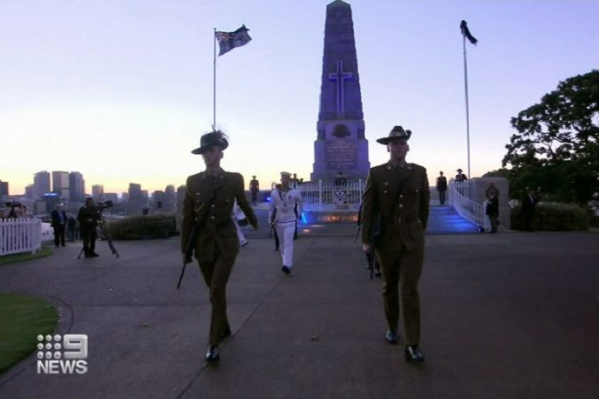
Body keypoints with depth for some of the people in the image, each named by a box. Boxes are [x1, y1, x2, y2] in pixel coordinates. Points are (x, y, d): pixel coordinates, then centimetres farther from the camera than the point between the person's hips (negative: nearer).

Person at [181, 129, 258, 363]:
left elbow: (243, 203, 13)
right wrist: (184, 248, 5)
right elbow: (187, 217, 2)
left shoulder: (234, 179, -6)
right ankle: (224, 328, 38)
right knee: (215, 291, 15)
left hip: (226, 241, -2)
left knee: (217, 291, -11)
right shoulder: (193, 182, -2)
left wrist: (254, 223, 29)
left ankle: (213, 344, 1)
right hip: (203, 242, 2)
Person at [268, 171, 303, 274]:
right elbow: (271, 207, 2)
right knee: (283, 244, 13)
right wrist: (271, 220, 1)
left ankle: (287, 265, -21)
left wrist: (299, 214, 17)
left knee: (288, 243, -14)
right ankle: (288, 263, 28)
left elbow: (299, 202, 14)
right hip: (278, 222, 3)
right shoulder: (274, 193, -5)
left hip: (290, 221, -3)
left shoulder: (294, 193, -7)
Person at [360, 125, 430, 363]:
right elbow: (368, 207, -4)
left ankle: (412, 346, -1)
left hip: (413, 239, 0)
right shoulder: (376, 173, -6)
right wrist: (366, 240, -5)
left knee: (410, 291, -6)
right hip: (386, 238, 0)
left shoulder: (419, 172, -1)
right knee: (389, 287, 16)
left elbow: (424, 204, 11)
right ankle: (392, 328, 38)